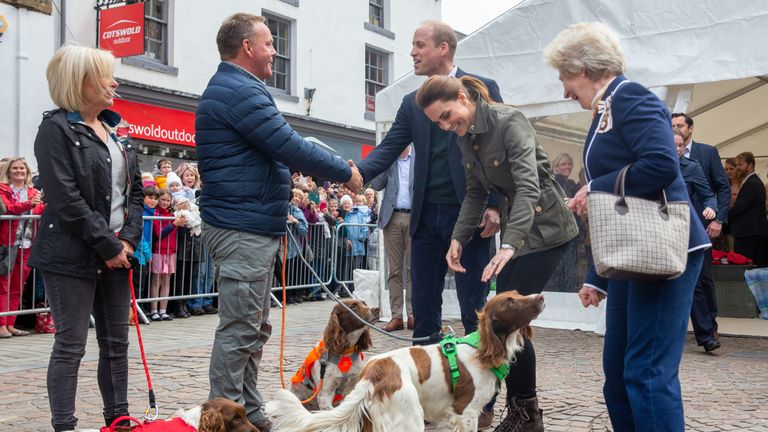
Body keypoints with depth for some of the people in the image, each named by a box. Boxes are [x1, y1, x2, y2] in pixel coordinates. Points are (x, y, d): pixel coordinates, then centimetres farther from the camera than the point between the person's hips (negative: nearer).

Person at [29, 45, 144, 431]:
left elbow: (135, 190, 14)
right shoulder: (57, 129, -8)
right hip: (72, 256, -7)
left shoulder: (114, 131, 14)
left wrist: (128, 239, -1)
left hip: (116, 254, 7)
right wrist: (109, 246, -15)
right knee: (71, 345, -1)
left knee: (117, 343, 11)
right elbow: (65, 200, -16)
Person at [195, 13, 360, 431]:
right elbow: (291, 148, -19)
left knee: (255, 328, 16)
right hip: (243, 228, -11)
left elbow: (279, 147, 22)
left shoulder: (229, 88, 20)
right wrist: (345, 172, -5)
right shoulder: (241, 91, -15)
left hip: (248, 227, 11)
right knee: (239, 330, -6)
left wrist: (337, 167, 15)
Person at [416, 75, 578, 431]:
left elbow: (528, 186, -30)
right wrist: (458, 238, -3)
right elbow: (476, 192, 11)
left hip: (544, 227, -8)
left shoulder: (509, 122, -21)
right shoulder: (465, 136, 4)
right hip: (513, 230, 8)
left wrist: (509, 245, -41)